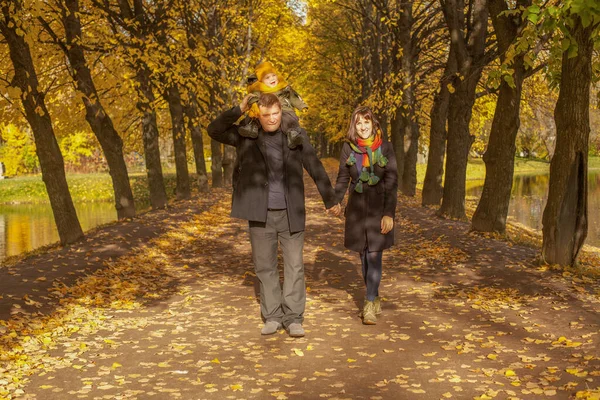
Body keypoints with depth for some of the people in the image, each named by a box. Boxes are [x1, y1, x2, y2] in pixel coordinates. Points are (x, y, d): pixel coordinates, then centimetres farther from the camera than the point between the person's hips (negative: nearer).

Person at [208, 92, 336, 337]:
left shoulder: (297, 135, -2)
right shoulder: (247, 135, 1)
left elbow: (316, 169, 3)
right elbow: (214, 131, -7)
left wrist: (330, 200, 6)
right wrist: (240, 109, -15)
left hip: (291, 213, -1)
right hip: (261, 214, 1)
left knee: (294, 266, 0)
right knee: (265, 266, 7)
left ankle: (293, 319, 8)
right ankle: (272, 317, 17)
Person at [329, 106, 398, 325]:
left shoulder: (385, 147, -6)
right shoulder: (348, 148, 0)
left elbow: (392, 182, -7)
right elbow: (342, 178, 4)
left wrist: (389, 214, -12)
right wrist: (336, 202, -13)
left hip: (379, 208, -2)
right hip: (357, 208, 3)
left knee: (374, 256, -7)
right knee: (364, 256, 10)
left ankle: (369, 306, -4)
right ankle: (375, 300, 25)